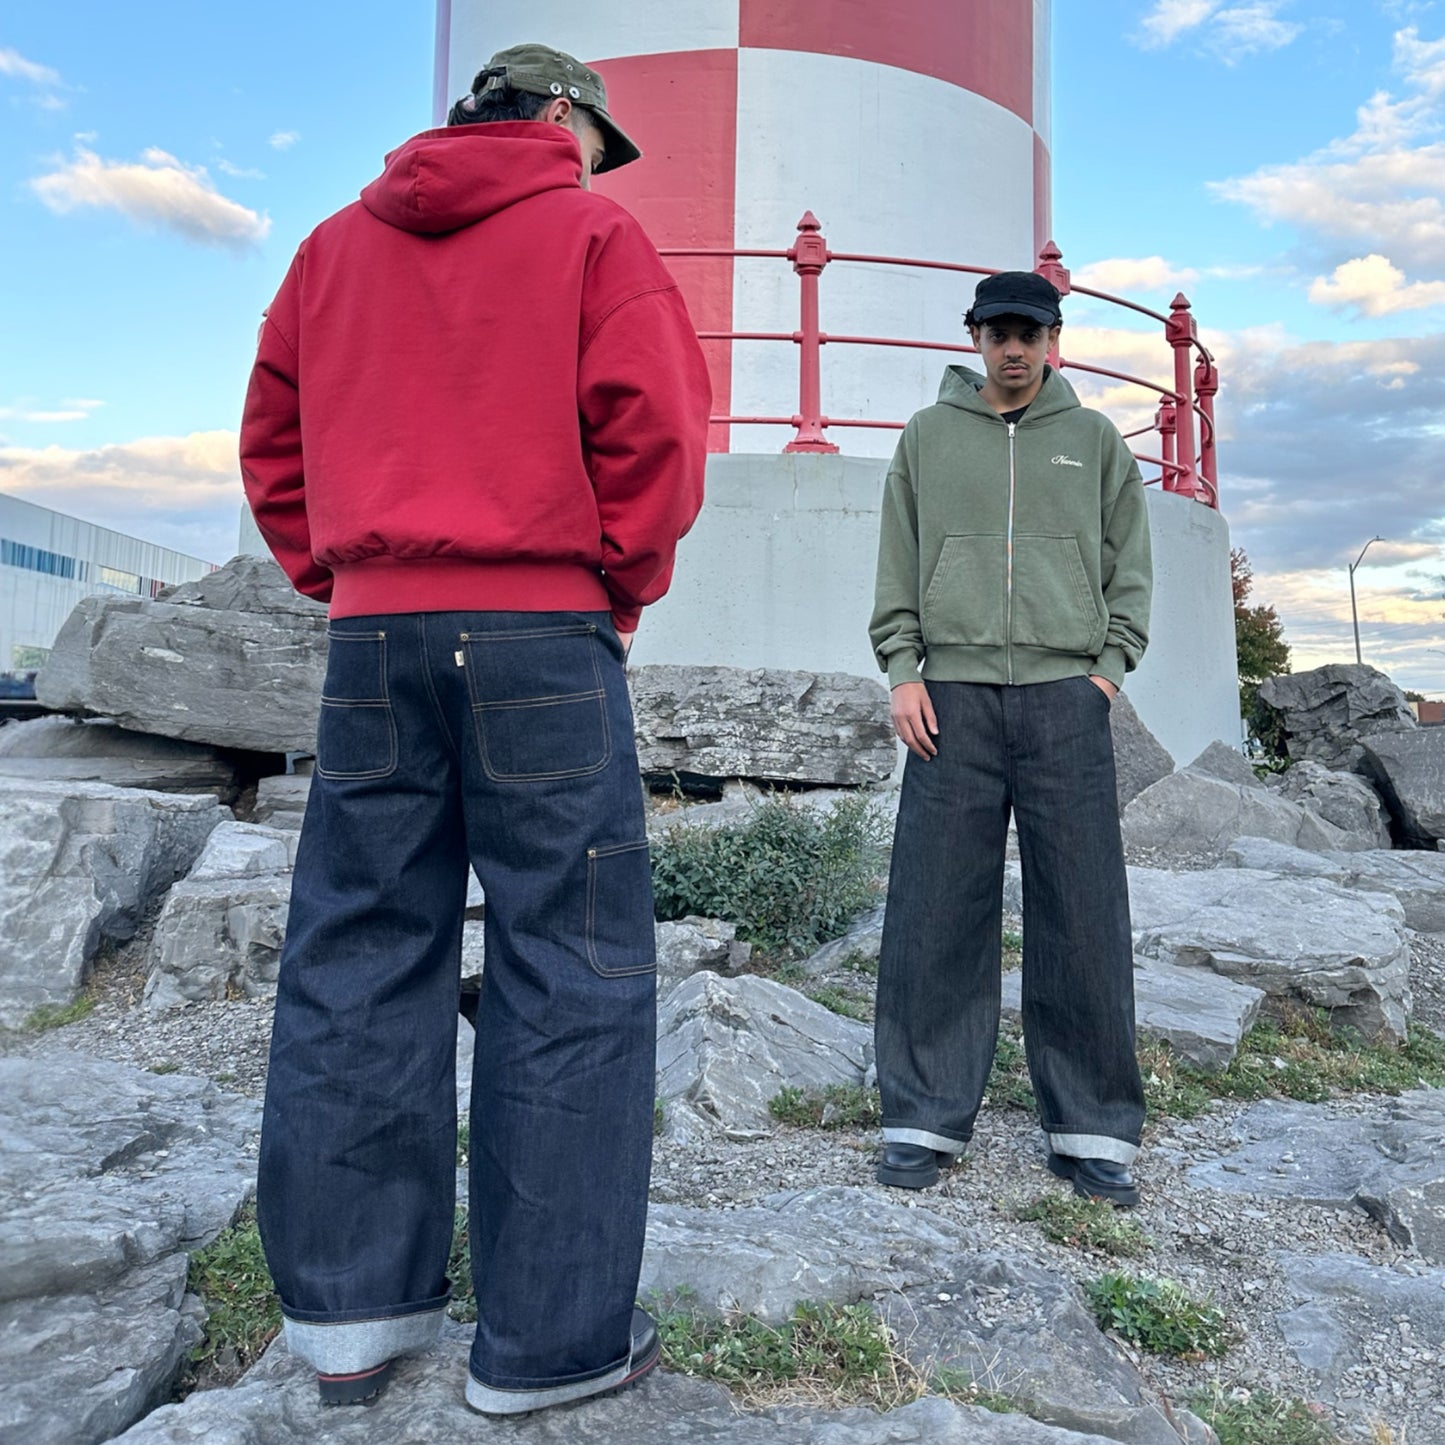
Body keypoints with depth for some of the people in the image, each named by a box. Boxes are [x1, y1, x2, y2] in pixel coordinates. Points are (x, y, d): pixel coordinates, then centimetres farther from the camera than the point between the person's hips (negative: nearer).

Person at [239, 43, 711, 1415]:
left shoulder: (337, 243, 20)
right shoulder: (593, 234, 6)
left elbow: (273, 439, 17)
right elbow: (650, 422, -7)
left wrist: (339, 582, 16)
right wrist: (623, 589, 3)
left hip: (373, 633, 5)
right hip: (542, 631, -5)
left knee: (356, 958, 10)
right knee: (569, 968, 0)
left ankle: (346, 1306, 19)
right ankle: (548, 1332, 8)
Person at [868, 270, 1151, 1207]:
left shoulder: (1095, 441, 16)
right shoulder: (928, 437, 15)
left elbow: (1130, 572, 14)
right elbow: (897, 573, 10)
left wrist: (1109, 668, 1)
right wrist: (903, 671, -1)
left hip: (1067, 695, 1)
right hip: (952, 694, 0)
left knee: (1083, 920, 0)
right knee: (937, 916, -2)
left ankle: (1093, 1129, 12)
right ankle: (927, 1119, 9)